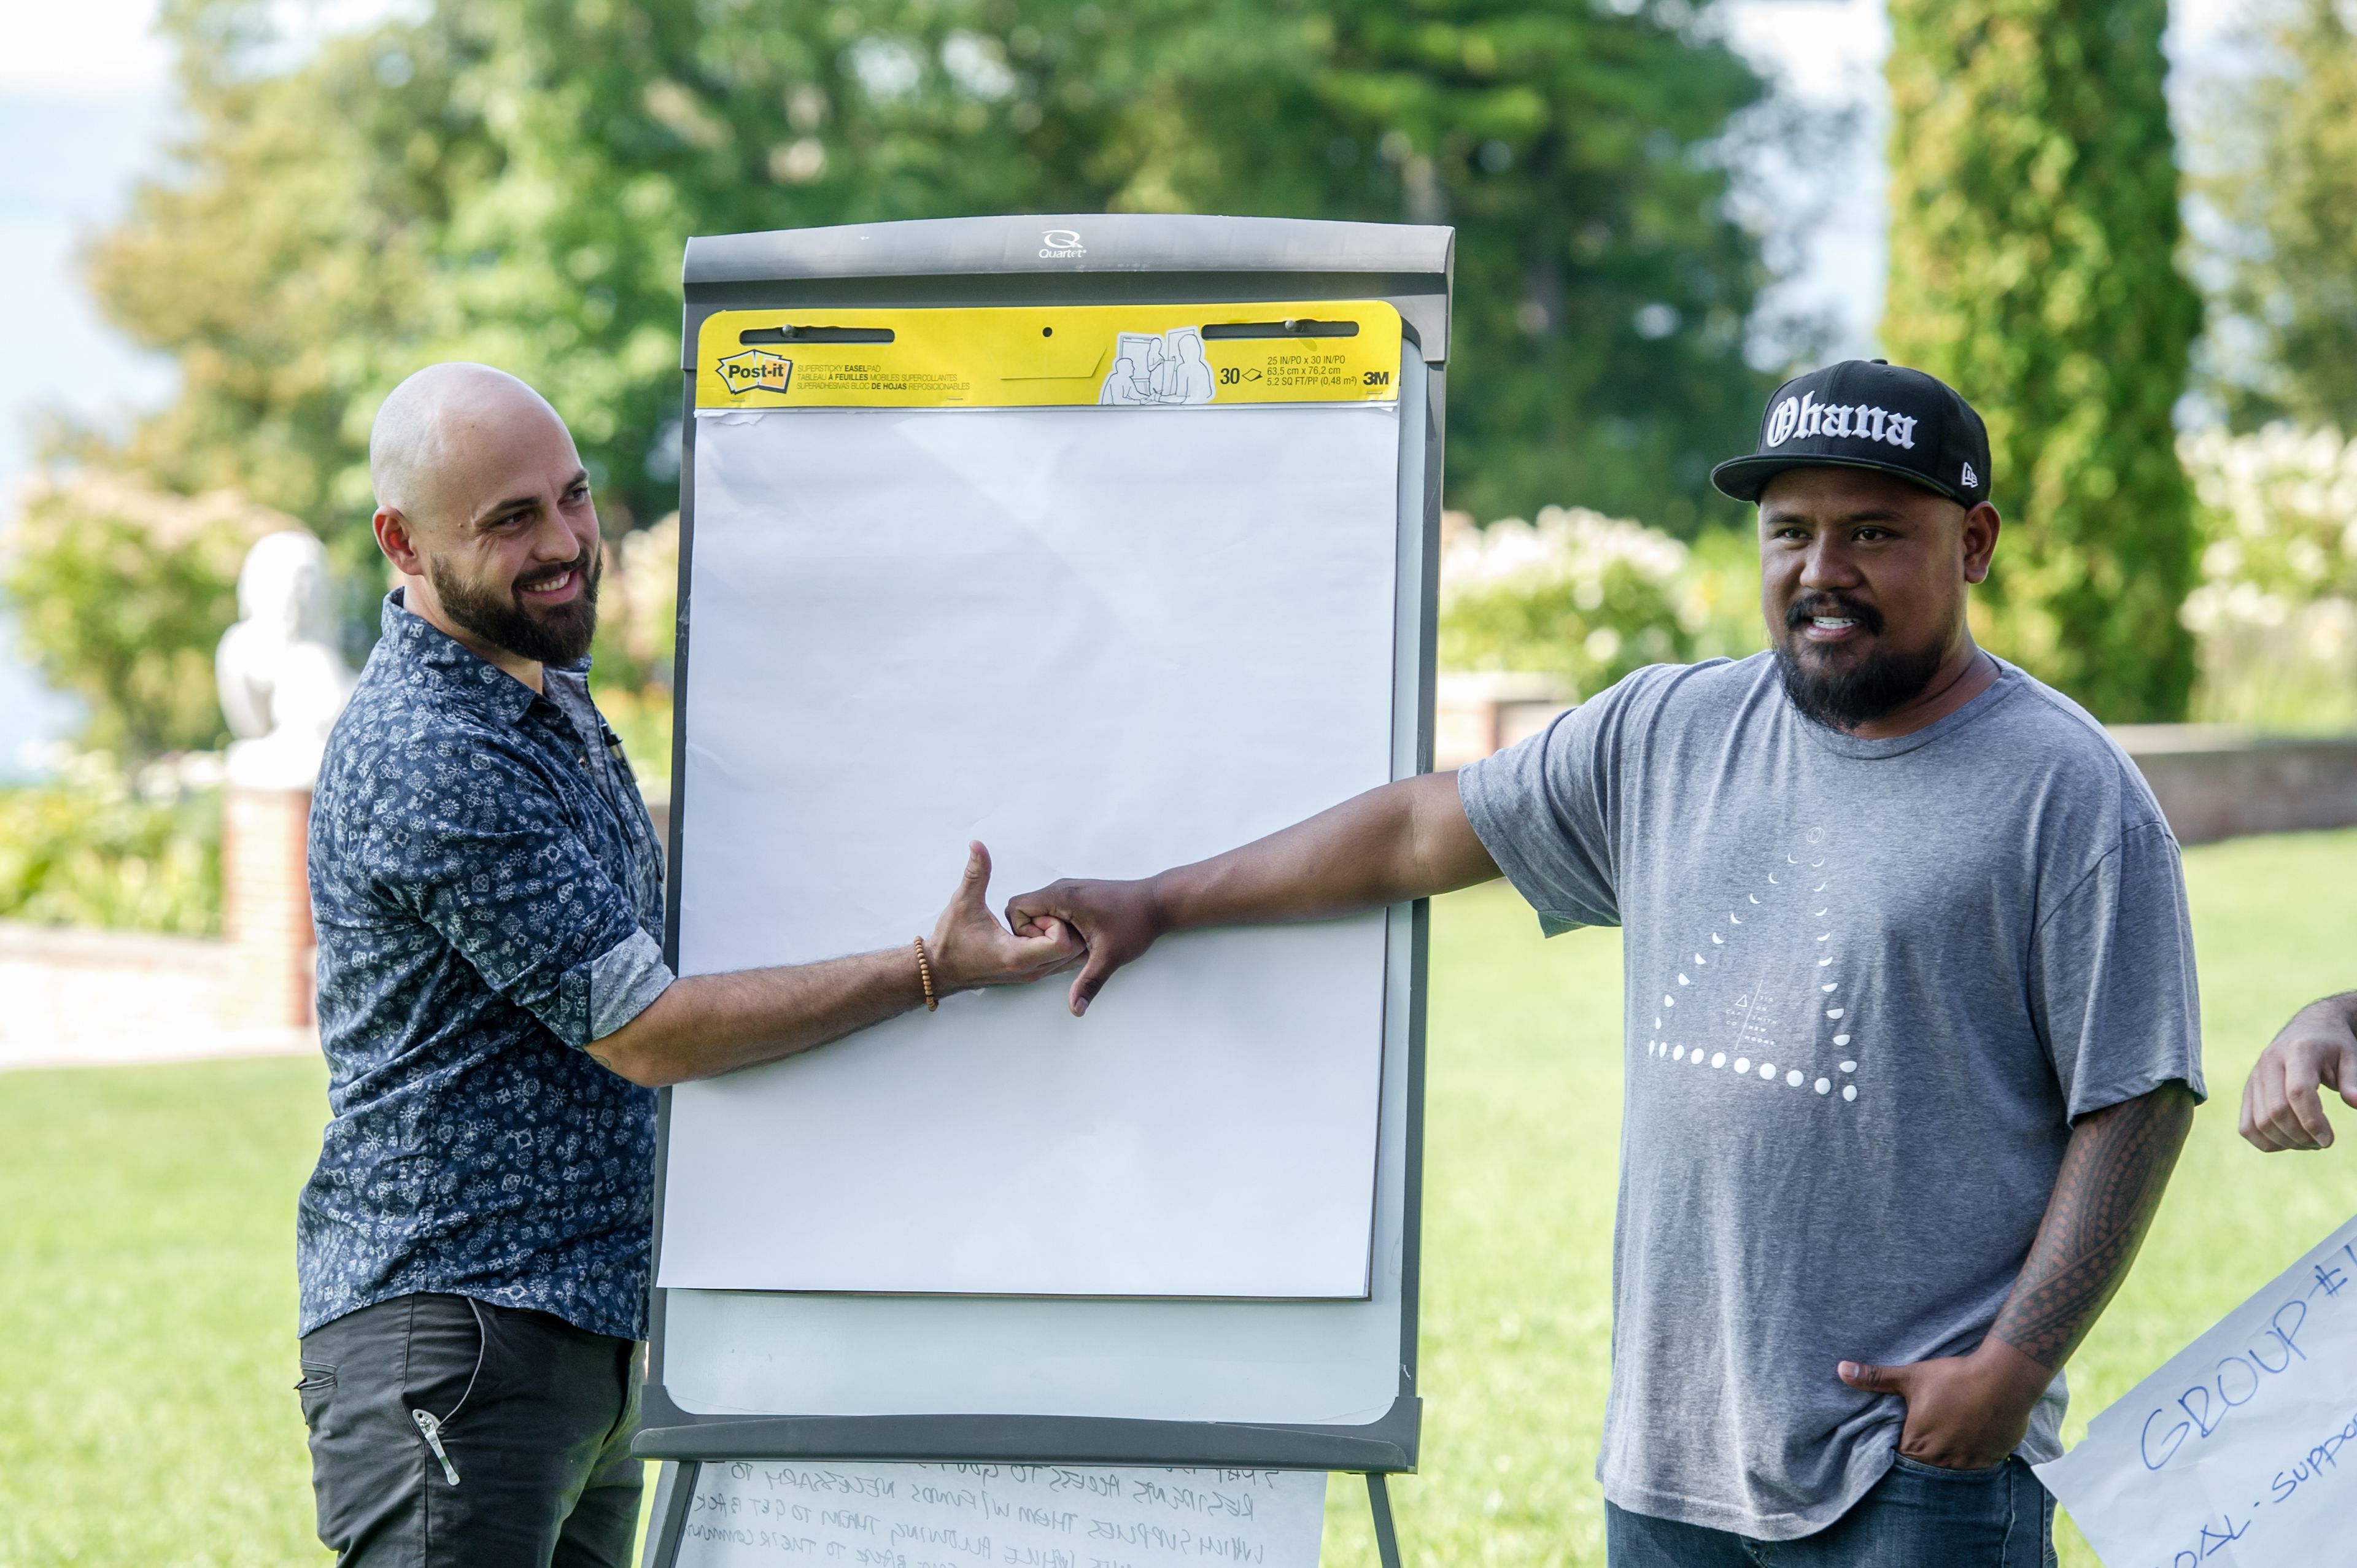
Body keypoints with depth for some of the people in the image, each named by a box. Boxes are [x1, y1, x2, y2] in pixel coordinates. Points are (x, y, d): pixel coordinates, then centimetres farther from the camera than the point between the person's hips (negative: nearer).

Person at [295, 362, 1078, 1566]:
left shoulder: (546, 693, 14)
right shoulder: (430, 760, -19)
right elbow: (648, 1031, -18)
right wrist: (930, 972, -16)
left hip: (593, 1325, 10)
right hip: (450, 1332, -10)